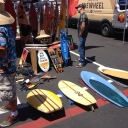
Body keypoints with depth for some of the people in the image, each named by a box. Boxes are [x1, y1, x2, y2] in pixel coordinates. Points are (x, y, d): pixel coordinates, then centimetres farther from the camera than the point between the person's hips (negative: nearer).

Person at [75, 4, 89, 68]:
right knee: (82, 47, 21)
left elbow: (83, 25, -28)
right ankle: (82, 58, 35)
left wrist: (80, 33, -19)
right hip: (82, 34, 11)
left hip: (82, 35, -11)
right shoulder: (82, 15, 15)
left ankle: (82, 62, -6)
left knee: (80, 48, -9)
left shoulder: (83, 15, -18)